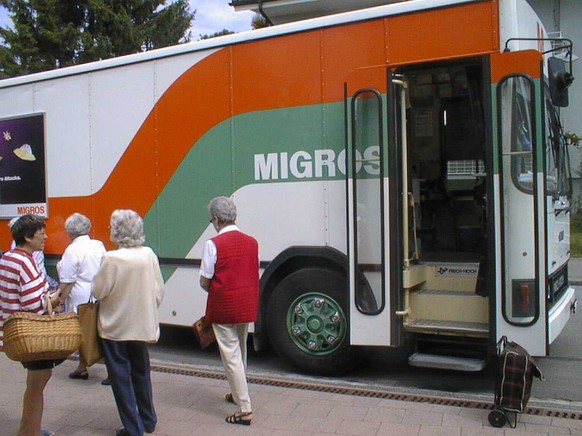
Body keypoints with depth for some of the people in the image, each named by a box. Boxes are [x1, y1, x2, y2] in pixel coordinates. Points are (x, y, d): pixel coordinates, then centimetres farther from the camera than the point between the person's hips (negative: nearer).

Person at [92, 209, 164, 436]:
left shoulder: (112, 259, -21)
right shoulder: (149, 255, -7)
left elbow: (98, 292, -14)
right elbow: (159, 290, -1)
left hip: (115, 327, -5)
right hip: (143, 325, 5)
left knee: (121, 377, 8)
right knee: (141, 372, 21)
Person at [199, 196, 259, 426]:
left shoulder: (214, 244, -15)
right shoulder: (251, 242, 2)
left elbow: (204, 281, -12)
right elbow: (254, 275, 8)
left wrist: (215, 291, 8)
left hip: (223, 306, -6)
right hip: (247, 305, 6)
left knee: (231, 355, 1)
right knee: (240, 351, 23)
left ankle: (245, 409, 1)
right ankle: (238, 393, 40)